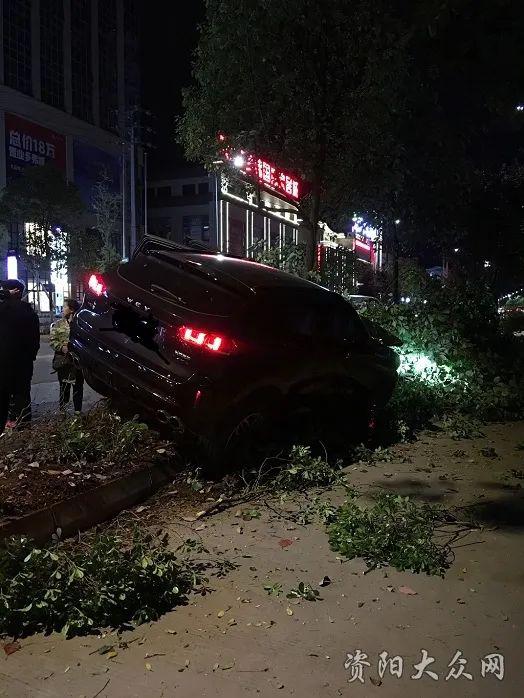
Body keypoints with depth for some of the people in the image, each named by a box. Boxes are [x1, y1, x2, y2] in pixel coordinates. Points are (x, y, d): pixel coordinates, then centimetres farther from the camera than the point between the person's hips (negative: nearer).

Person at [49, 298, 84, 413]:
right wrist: (61, 347, -13)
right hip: (63, 360, 1)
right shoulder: (58, 324, 7)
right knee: (64, 387, 5)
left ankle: (78, 410, 19)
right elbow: (52, 340, 4)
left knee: (78, 386, 8)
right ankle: (62, 410, 13)